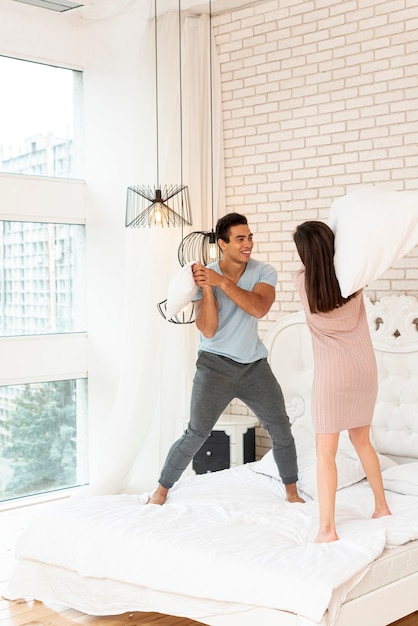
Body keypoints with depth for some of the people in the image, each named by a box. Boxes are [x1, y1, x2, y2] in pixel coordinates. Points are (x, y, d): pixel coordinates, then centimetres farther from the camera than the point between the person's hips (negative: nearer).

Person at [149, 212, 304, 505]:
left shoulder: (265, 272, -4)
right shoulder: (205, 276, -9)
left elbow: (259, 308, -24)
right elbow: (208, 330, -17)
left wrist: (222, 281, -29)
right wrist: (206, 287, -27)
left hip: (255, 364, 3)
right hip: (216, 363, -3)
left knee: (282, 430, 5)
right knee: (196, 435, -5)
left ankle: (292, 492, 23)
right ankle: (161, 491, 13)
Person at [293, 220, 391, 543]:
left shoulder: (303, 281, -12)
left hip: (332, 373, -4)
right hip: (365, 367, 5)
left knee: (325, 452, 0)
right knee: (362, 440, 22)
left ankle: (327, 528, -4)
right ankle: (382, 506, 34)